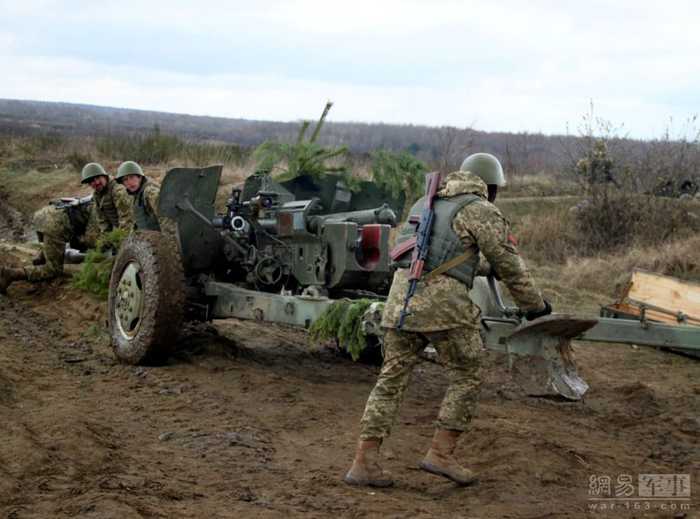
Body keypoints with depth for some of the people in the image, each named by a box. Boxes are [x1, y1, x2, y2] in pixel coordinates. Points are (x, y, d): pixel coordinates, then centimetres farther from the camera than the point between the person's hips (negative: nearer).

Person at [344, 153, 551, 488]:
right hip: (442, 300, -6)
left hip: (401, 295, 6)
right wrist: (535, 305, 18)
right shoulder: (481, 211, 3)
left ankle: (364, 463, 3)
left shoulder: (426, 203, 24)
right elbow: (509, 265, 5)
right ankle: (441, 454, 4)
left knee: (392, 379, 7)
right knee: (466, 378, 9)